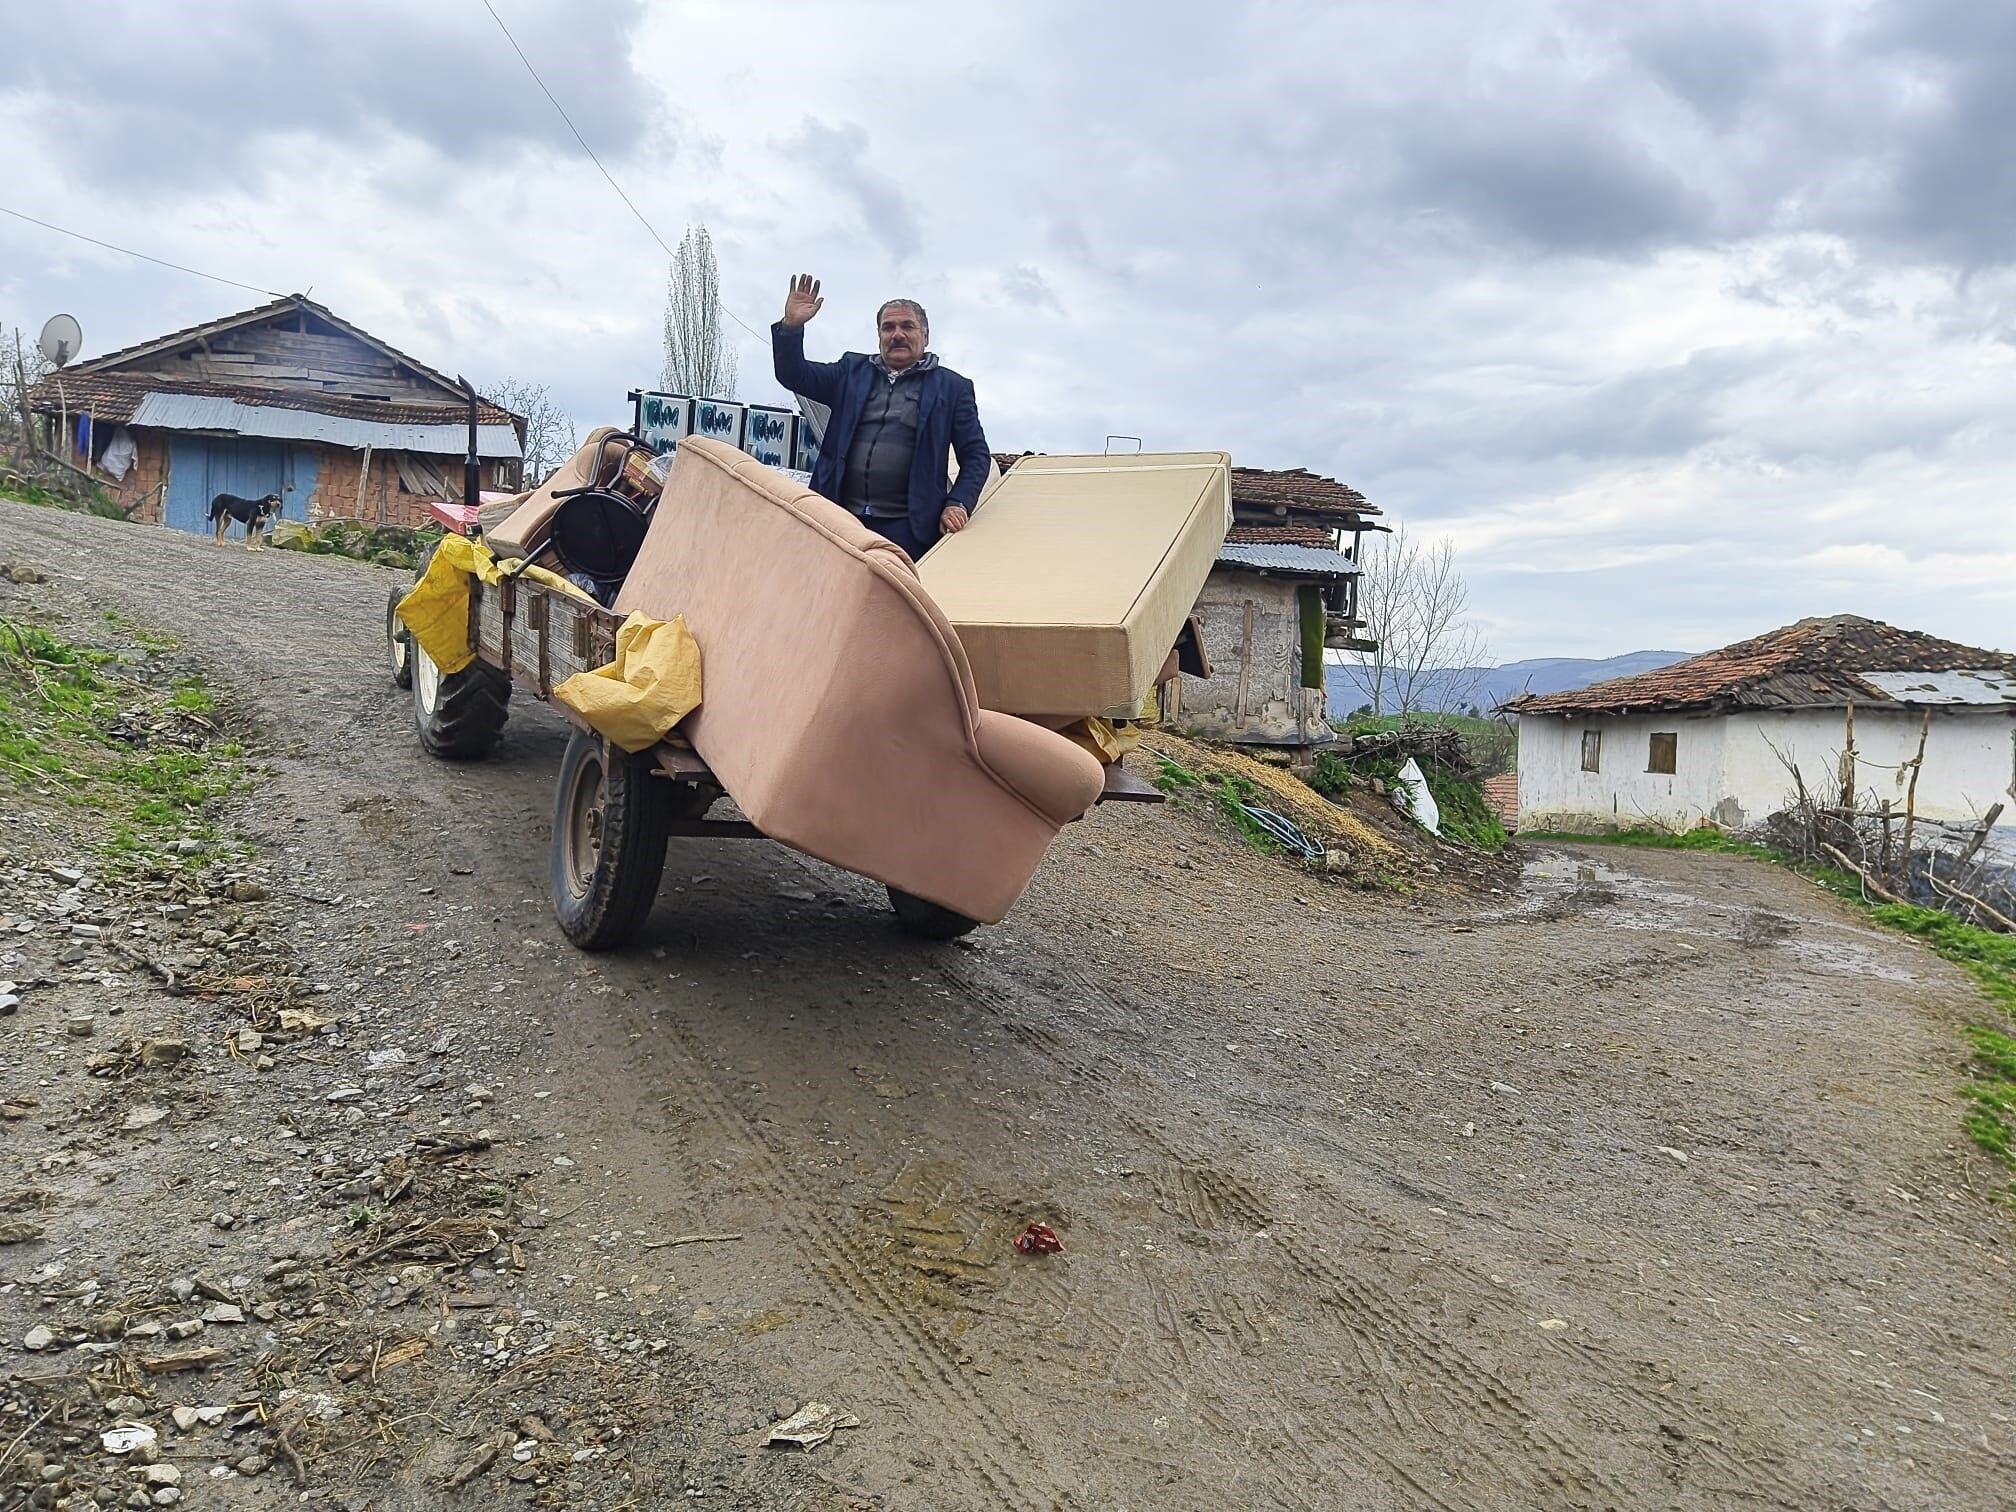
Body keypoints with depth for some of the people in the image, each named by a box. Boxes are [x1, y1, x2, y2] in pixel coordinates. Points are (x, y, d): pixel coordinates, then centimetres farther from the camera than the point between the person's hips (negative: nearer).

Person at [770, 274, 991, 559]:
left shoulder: (952, 388, 9)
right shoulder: (852, 371, 18)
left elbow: (976, 455, 9)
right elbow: (795, 376, 12)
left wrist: (958, 504, -6)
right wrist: (791, 327, -5)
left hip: (906, 527, -3)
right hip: (839, 519, 3)